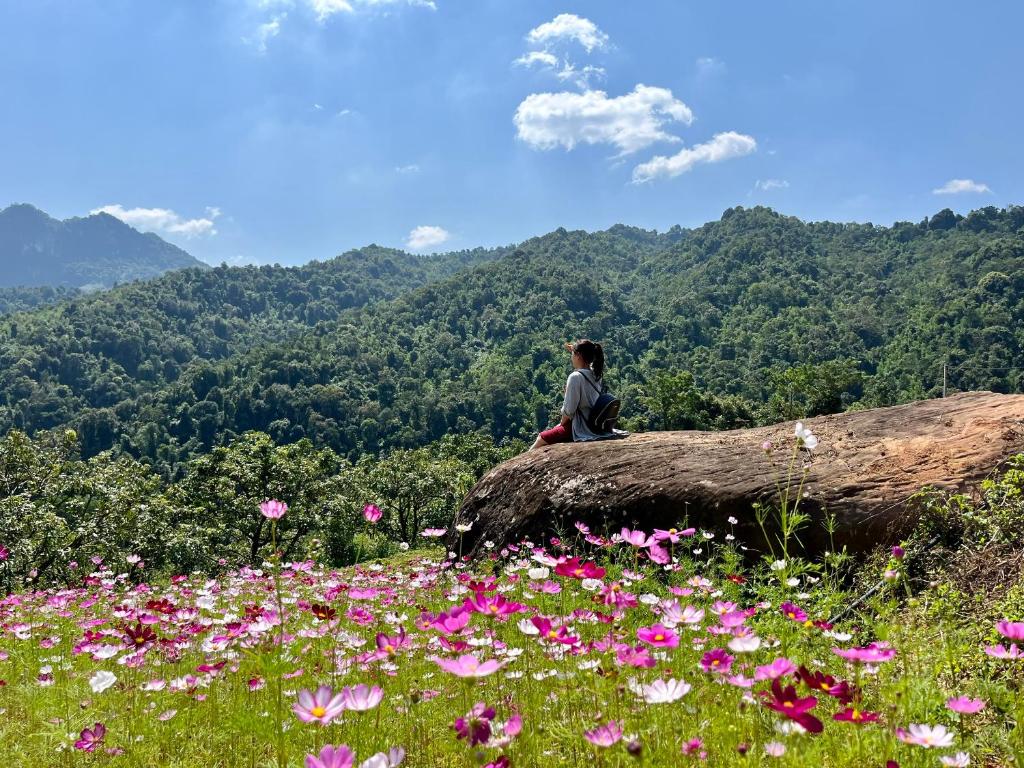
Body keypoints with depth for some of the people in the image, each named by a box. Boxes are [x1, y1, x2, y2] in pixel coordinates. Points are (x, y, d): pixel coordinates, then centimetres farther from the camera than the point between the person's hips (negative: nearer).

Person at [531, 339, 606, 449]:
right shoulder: (595, 373, 0)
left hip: (579, 430, -9)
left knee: (541, 439, 8)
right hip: (592, 425, 9)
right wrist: (574, 350, 22)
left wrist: (562, 423, -2)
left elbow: (568, 411, -21)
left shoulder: (575, 377, -24)